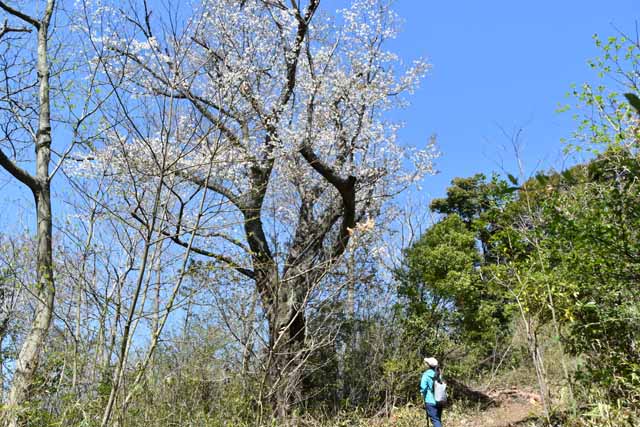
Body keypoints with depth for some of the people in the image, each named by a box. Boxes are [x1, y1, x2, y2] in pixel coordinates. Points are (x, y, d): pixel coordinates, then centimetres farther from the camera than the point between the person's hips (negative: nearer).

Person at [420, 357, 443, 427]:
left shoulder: (426, 374, -9)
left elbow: (423, 388, -12)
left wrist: (423, 396, 4)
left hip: (430, 401, -6)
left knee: (435, 420, -6)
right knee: (438, 420, 17)